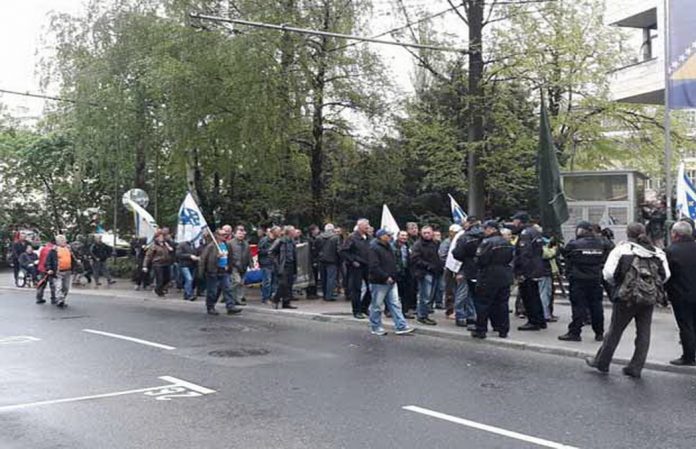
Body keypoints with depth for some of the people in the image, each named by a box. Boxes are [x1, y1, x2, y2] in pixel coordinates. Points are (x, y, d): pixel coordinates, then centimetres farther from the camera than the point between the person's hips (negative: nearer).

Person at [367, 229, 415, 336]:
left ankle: (401, 327, 6)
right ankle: (375, 328, 15)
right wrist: (386, 277, -22)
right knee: (377, 306, 3)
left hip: (391, 282, 9)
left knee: (395, 305, 5)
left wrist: (394, 276, 12)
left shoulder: (389, 247, 15)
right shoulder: (374, 248, -15)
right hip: (379, 282, -9)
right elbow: (374, 267, -22)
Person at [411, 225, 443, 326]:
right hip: (424, 273, -8)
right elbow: (415, 259, -15)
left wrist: (440, 267, 10)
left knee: (429, 296, 12)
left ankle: (422, 315, 21)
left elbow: (437, 258, 28)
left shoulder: (434, 244, 18)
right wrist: (428, 266, -19)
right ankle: (422, 316, -2)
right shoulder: (418, 245, -6)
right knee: (425, 296, -9)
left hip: (434, 273, 8)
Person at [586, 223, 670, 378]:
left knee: (615, 331, 7)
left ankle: (601, 362, 19)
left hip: (627, 296, -3)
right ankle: (635, 368, 14)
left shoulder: (622, 248, -5)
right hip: (650, 297, 3)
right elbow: (666, 275, 3)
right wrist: (652, 285, 16)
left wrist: (616, 284, 8)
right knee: (643, 333, 10)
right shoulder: (657, 252, 7)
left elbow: (608, 273, -11)